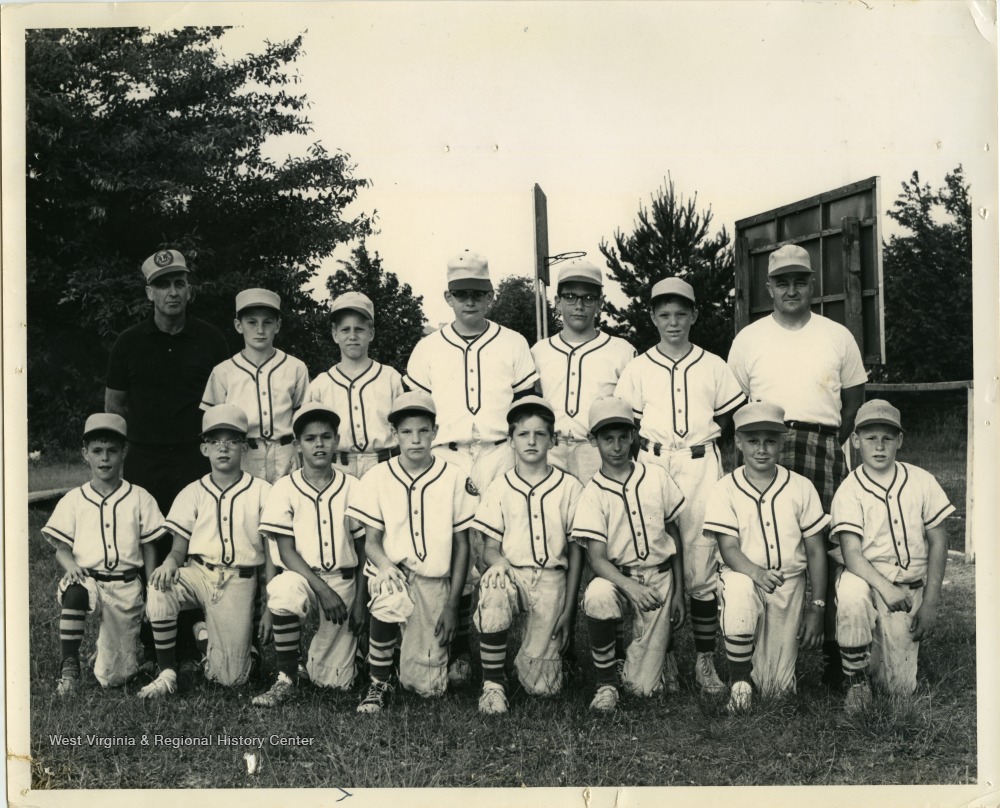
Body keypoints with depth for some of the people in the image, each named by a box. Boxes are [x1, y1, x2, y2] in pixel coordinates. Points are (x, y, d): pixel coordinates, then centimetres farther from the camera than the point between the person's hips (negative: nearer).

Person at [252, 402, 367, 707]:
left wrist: (359, 601, 0)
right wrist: (322, 589, -18)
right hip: (302, 576, -1)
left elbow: (363, 551, 6)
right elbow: (286, 552, -7)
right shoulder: (285, 488, -3)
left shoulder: (352, 489, 1)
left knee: (335, 681, -3)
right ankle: (286, 679, -20)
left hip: (343, 580, 1)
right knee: (283, 591, -39)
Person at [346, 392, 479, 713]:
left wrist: (452, 605, 0)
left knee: (428, 687, -4)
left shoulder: (455, 478, 0)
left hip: (435, 581, 1)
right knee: (389, 596, -39)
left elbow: (462, 546, 4)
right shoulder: (378, 478, 0)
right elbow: (371, 540, 1)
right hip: (393, 574, -1)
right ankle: (377, 685, -16)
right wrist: (384, 564, -23)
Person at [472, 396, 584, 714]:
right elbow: (489, 547, 4)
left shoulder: (569, 487, 3)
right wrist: (498, 561, -21)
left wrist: (568, 610, 2)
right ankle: (493, 683, -21)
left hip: (551, 579, 0)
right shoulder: (499, 488, 4)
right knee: (493, 587, -38)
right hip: (511, 574, 1)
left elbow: (576, 553, 6)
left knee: (541, 685, -10)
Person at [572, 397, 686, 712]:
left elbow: (674, 535, 9)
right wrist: (630, 587, -32)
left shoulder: (657, 477, 1)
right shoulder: (592, 494, -6)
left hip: (659, 577, 1)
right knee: (597, 597, -39)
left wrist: (678, 593, 6)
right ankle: (606, 682, -16)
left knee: (644, 686, -8)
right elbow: (597, 558, -14)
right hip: (616, 576, -1)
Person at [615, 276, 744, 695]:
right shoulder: (638, 368, 8)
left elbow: (729, 421, 13)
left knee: (702, 565, -3)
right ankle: (664, 659, 11)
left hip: (701, 467, 0)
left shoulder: (713, 367, 10)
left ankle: (705, 660, 6)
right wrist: (645, 456, -3)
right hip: (653, 466, 0)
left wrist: (700, 442, 3)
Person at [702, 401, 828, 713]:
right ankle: (739, 682, -20)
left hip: (789, 585, 2)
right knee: (738, 592, -41)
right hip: (743, 575, -2)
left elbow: (815, 551, 4)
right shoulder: (725, 490, -5)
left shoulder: (801, 488, 0)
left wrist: (816, 608, -1)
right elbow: (728, 549, -13)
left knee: (777, 688, -3)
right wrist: (757, 572, -34)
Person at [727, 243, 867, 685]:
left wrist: (830, 446, 5)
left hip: (824, 451, 0)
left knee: (828, 548, -4)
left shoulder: (838, 337, 12)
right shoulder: (749, 338, 11)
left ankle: (833, 649, 4)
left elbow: (854, 400, 16)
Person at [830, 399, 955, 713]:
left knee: (902, 687, -7)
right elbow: (851, 554, -17)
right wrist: (884, 587, -34)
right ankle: (857, 682, -19)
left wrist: (930, 604, -3)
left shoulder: (921, 481, 0)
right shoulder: (849, 491, -8)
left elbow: (938, 542, 4)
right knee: (851, 589, -40)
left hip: (911, 589, 2)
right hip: (869, 580, -2)